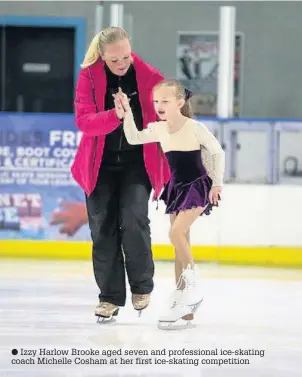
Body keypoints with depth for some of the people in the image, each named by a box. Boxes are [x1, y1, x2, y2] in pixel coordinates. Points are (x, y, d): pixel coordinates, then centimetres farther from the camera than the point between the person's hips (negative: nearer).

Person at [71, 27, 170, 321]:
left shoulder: (149, 76, -8)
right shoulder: (89, 77, -9)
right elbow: (83, 121, -17)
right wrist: (115, 115, -36)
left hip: (139, 162, -1)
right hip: (102, 163, 1)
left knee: (134, 219, -18)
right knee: (103, 228, 0)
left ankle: (142, 286, 3)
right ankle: (110, 296, 10)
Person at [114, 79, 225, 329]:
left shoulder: (195, 128, -15)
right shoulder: (159, 129, 0)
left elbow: (218, 152, -7)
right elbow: (133, 138, -7)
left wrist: (217, 183, -10)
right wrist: (126, 111, -17)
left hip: (198, 187, -7)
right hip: (177, 188, 7)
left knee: (176, 233, -24)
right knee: (181, 244, 7)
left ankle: (191, 289, -12)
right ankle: (184, 307, 11)